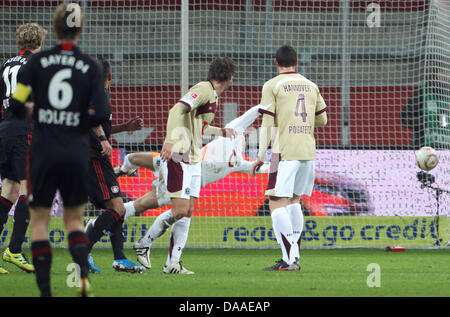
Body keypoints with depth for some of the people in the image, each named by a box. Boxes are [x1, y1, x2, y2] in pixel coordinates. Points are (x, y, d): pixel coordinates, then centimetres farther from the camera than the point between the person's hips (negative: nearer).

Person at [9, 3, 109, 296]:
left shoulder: (38, 61, -4)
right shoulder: (91, 67, -3)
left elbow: (16, 104, -7)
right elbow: (101, 114, -10)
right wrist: (80, 118, 11)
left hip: (43, 152, -1)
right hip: (76, 154, 1)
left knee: (40, 220, 9)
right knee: (74, 219, 16)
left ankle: (45, 290, 2)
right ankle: (83, 275, -8)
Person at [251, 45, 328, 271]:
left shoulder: (272, 86, -2)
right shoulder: (311, 86, 14)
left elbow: (267, 123, -7)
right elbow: (322, 119, 19)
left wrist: (261, 156, -6)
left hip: (285, 151, -6)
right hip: (308, 151, 6)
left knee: (277, 203, -7)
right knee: (294, 201, 17)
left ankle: (290, 259, -18)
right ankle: (294, 256, 15)